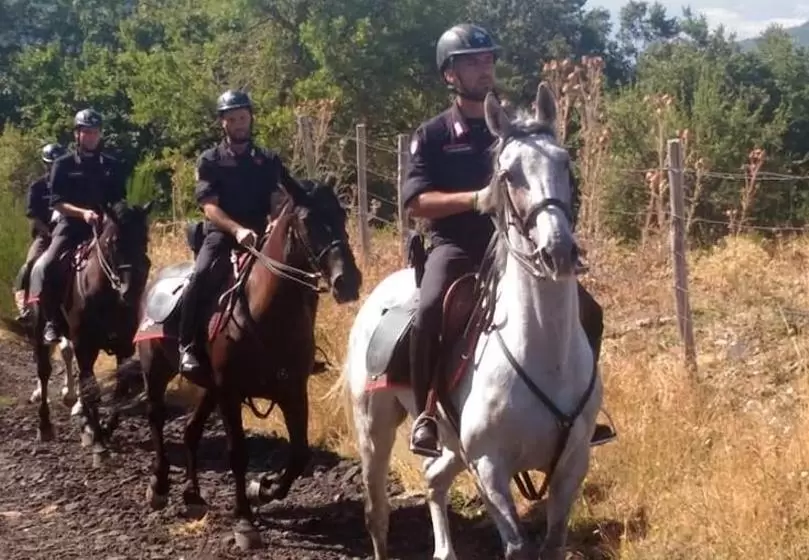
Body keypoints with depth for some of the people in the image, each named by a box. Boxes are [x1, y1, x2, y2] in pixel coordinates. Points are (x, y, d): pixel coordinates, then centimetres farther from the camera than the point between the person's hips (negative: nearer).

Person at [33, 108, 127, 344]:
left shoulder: (112, 166, 9)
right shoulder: (63, 165, 2)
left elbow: (120, 202, 12)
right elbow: (57, 203, -5)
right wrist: (82, 212, -21)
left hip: (103, 227, 3)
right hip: (71, 226, -2)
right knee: (49, 265, -26)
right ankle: (52, 321, -14)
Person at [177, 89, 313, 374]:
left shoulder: (268, 160, 11)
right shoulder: (210, 160, 2)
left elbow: (297, 197, 11)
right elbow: (209, 206, -10)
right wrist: (237, 230, -27)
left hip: (261, 235, 3)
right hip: (222, 235, -3)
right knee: (201, 277, -30)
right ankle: (187, 347, -20)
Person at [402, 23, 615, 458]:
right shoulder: (432, 136, 0)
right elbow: (416, 202, -11)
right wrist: (475, 198, -24)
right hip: (456, 247, -4)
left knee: (585, 311, -5)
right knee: (430, 311, -34)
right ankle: (425, 416, -16)